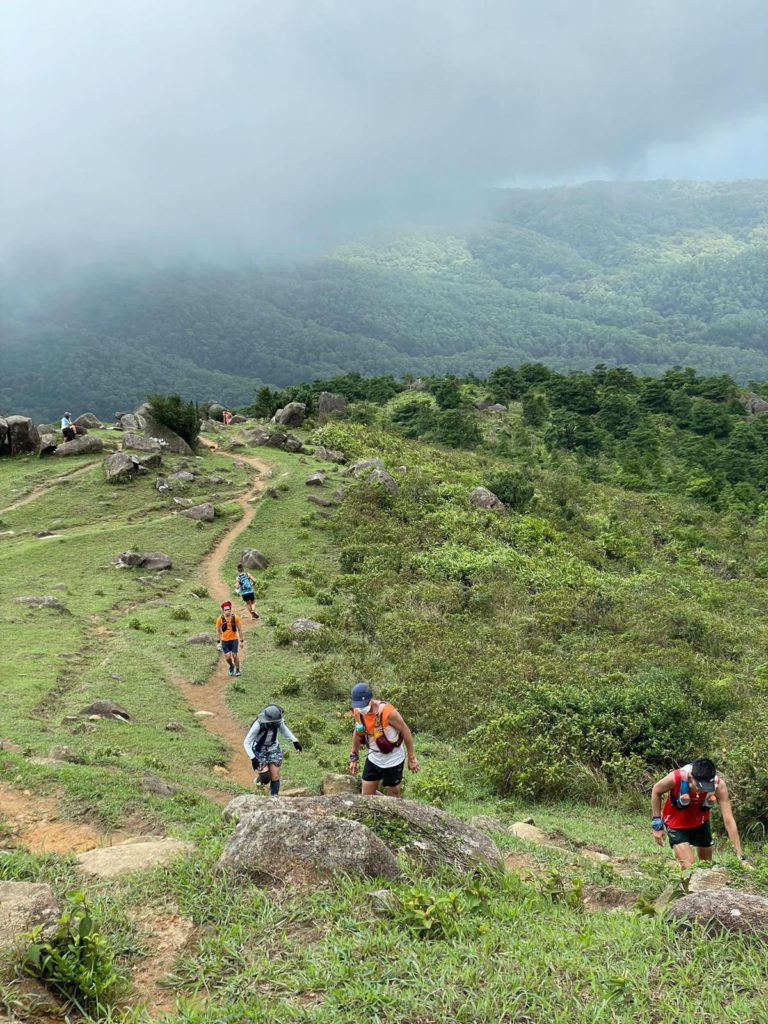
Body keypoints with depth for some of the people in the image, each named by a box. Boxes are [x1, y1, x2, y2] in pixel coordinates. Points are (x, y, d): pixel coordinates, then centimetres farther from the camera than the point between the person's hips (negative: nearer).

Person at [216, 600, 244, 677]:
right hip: (225, 641, 1)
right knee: (227, 657, -6)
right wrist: (220, 641, 5)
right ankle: (231, 666, 27)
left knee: (235, 655, -7)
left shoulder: (235, 618, -9)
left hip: (234, 639, -1)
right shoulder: (220, 619, -8)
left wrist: (241, 640, 2)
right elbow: (218, 630, 4)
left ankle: (237, 670, 16)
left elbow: (240, 629, 1)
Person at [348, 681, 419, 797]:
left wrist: (411, 758, -10)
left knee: (393, 795, 9)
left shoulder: (388, 712, -29)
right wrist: (354, 758, 12)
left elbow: (406, 732, -17)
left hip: (392, 761, -5)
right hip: (373, 759, 5)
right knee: (366, 795, 9)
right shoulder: (358, 711, -12)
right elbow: (357, 733, 7)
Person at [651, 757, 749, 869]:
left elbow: (729, 821, -30)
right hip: (676, 824, -3)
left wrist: (740, 856, -31)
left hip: (700, 823, 3)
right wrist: (657, 824, -14)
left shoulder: (719, 786, -32)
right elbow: (656, 791, -14)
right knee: (689, 868, -15)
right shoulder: (676, 778, -36)